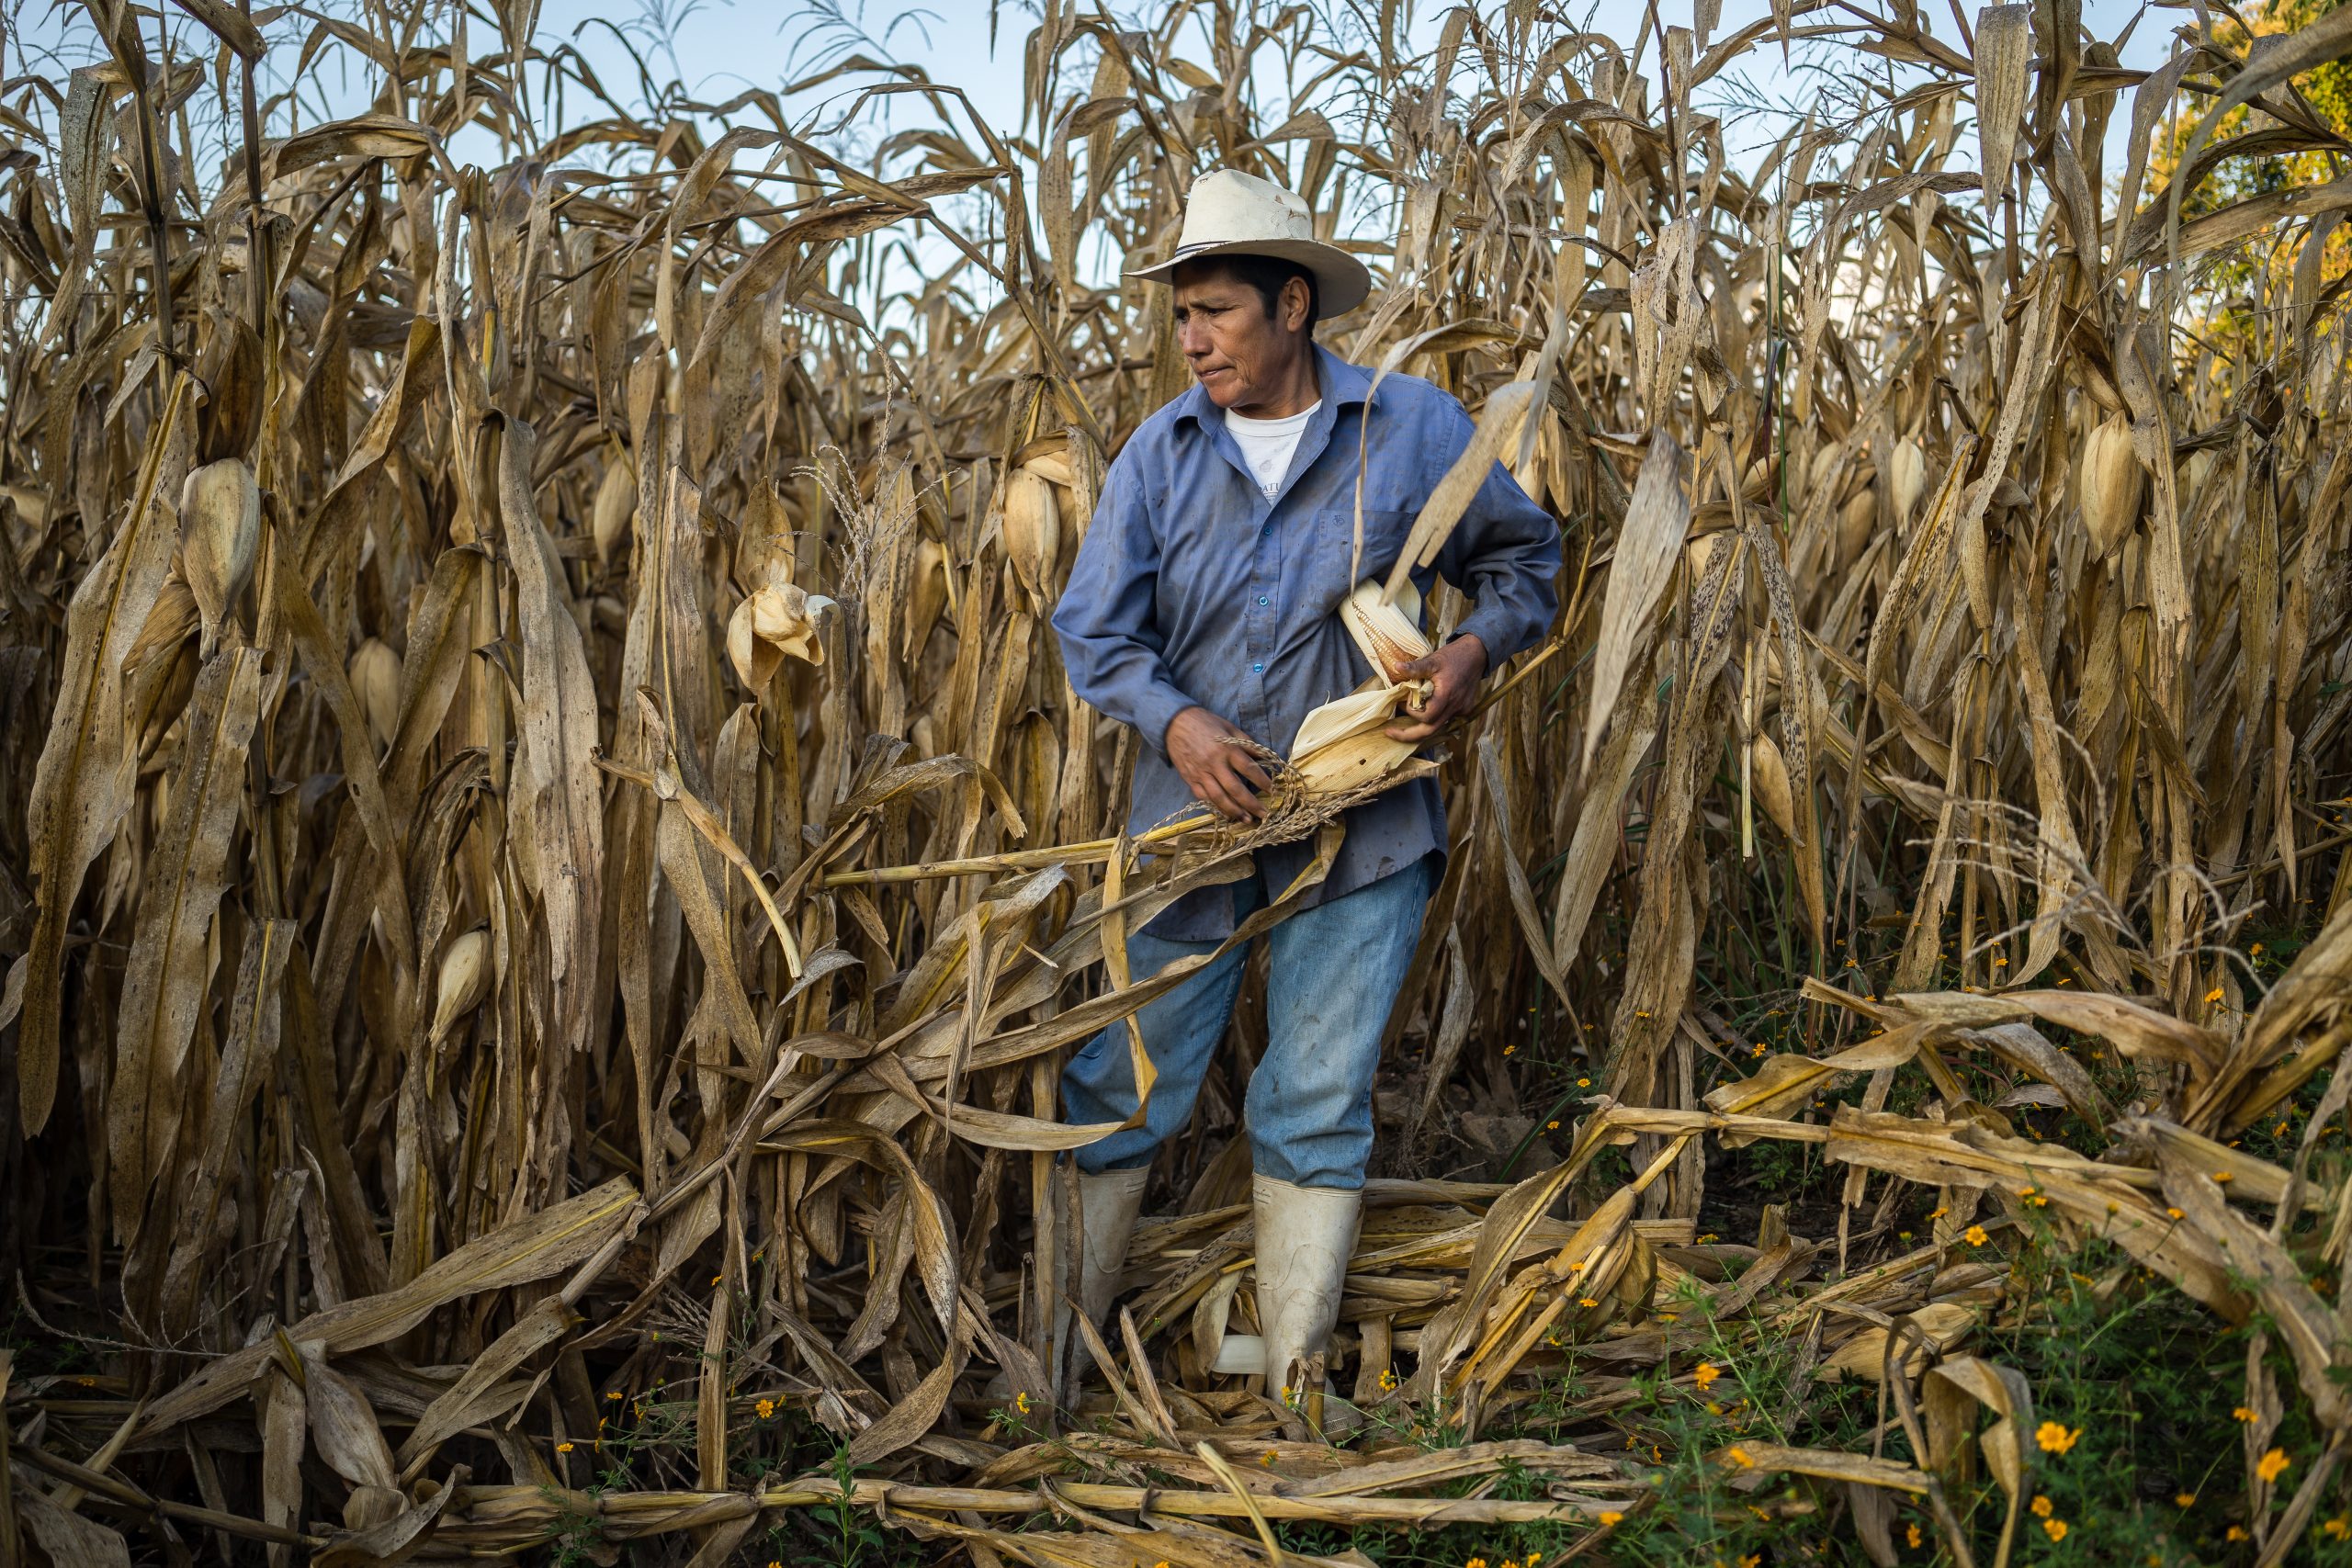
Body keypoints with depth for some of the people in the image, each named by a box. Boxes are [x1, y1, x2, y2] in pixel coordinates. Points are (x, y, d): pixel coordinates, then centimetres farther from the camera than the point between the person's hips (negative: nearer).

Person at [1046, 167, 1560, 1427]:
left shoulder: (1414, 427, 1)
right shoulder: (1160, 453, 2)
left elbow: (1526, 556, 13)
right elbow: (1093, 628, -1)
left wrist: (1475, 649, -8)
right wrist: (1174, 720, -20)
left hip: (1360, 831, -1)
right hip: (1194, 815, 1)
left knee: (1318, 1110, 7)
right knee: (1120, 1087, 4)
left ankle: (1294, 1382, 23)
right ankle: (1046, 1355, 20)